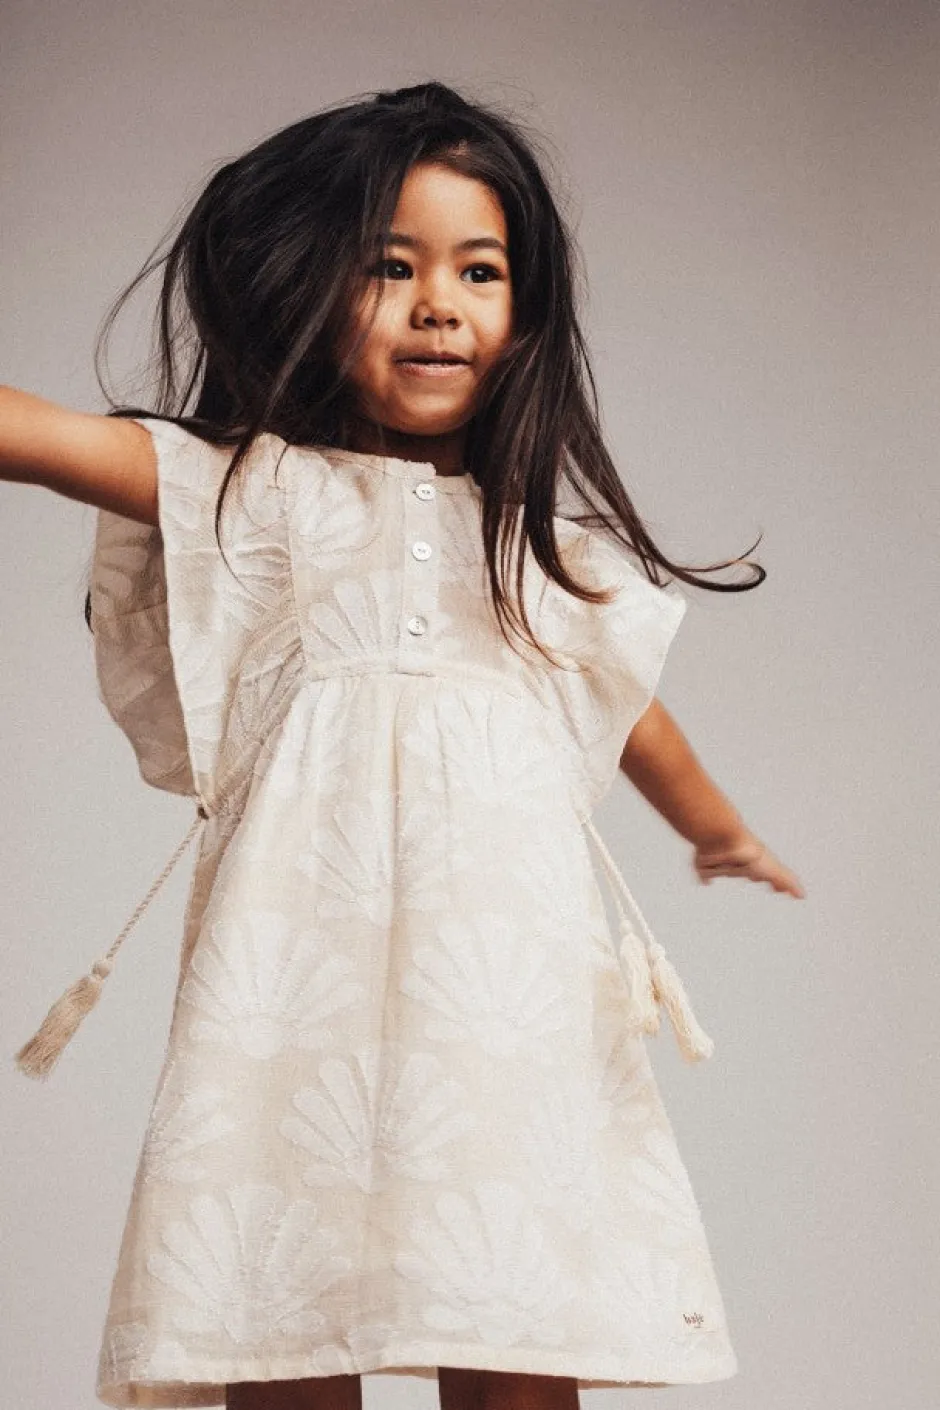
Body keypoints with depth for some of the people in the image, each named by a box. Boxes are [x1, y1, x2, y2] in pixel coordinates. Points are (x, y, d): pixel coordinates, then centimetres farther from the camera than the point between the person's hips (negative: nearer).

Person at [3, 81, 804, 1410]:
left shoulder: (547, 537, 20)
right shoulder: (256, 492, 10)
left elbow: (627, 704, 35)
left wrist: (726, 835, 50)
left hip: (505, 984, 2)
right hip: (301, 985, -2)